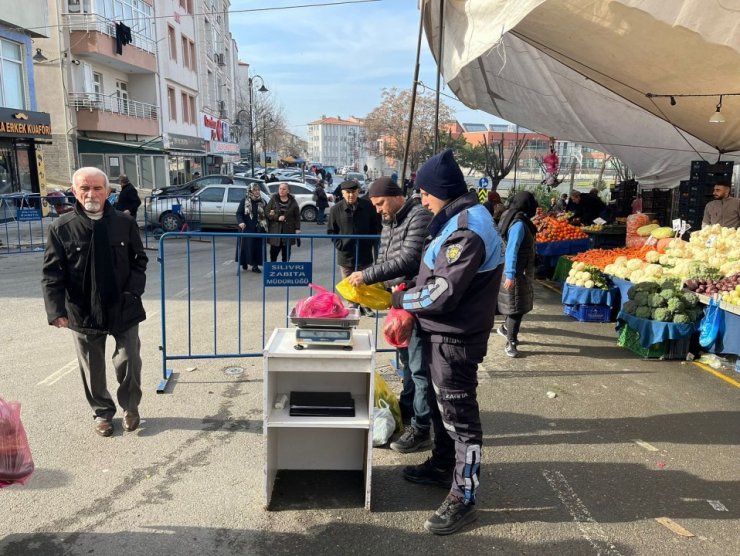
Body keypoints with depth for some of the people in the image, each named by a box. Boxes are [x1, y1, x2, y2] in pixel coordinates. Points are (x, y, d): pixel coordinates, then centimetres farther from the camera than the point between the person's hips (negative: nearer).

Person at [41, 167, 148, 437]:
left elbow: (139, 260, 4)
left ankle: (130, 407, 31)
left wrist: (133, 290, -10)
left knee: (129, 361, 6)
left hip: (124, 309, 0)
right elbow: (51, 272, -6)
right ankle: (102, 412, 35)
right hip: (83, 311, 0)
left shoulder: (125, 223, -4)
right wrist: (56, 309, -18)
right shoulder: (61, 228, -6)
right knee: (93, 368, 14)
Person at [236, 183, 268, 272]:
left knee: (257, 247, 0)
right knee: (246, 246, 0)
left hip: (259, 229, 3)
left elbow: (266, 214, 15)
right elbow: (239, 213, -3)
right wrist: (240, 222, -20)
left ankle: (255, 265, 7)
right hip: (247, 228, -3)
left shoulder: (262, 202, 9)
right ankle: (244, 262, 18)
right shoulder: (244, 201, -1)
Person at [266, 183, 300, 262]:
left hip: (288, 230, 1)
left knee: (286, 252, 6)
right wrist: (277, 218, -14)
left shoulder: (293, 201, 4)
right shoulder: (273, 200, 3)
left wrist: (297, 228, -3)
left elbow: (297, 216, 4)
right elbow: (267, 213, 0)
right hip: (275, 230, 0)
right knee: (274, 251, 3)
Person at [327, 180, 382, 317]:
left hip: (365, 253, 0)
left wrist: (371, 242, 0)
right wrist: (339, 244, -5)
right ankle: (354, 307, 20)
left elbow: (377, 226, 8)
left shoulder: (368, 206, -2)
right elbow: (331, 231, 6)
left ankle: (366, 307, 23)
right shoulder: (336, 209, -2)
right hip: (346, 254, 0)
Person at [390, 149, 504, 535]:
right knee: (441, 404, 22)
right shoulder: (457, 217, 10)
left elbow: (442, 294, -26)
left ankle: (463, 499, 14)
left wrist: (401, 300, -10)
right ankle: (442, 465, 41)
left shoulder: (468, 230, -23)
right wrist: (410, 300, 5)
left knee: (459, 415, 1)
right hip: (442, 331, 10)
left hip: (455, 337, -10)